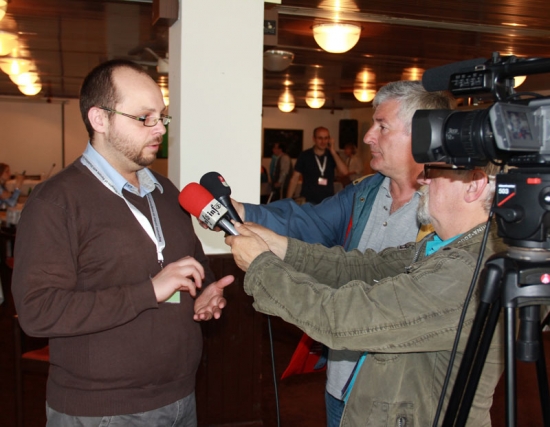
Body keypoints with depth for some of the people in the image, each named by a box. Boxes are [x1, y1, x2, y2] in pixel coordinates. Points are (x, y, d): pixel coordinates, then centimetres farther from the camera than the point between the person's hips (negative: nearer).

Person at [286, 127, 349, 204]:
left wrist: (333, 152, -10)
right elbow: (295, 179, 2)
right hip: (308, 201, -2)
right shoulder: (304, 156, 0)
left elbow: (344, 172, -7)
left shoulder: (332, 155, 7)